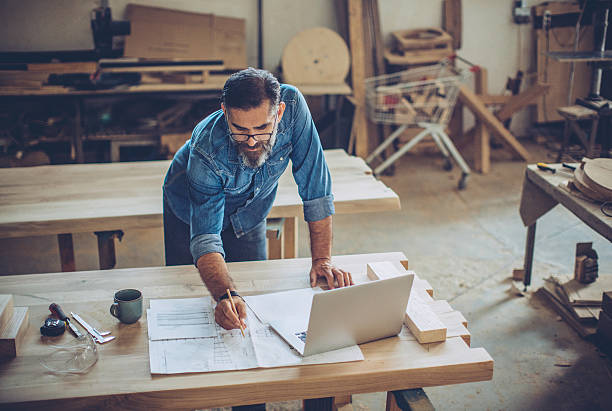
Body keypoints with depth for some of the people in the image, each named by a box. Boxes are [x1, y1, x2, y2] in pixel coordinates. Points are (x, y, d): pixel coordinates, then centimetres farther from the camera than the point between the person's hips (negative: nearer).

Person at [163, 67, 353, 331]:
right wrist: (224, 294, -59)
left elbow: (315, 185, -28)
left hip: (249, 215, 2)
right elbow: (205, 237, -41)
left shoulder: (293, 105, -35)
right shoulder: (206, 151, -41)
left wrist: (322, 258, -31)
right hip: (190, 214, -2)